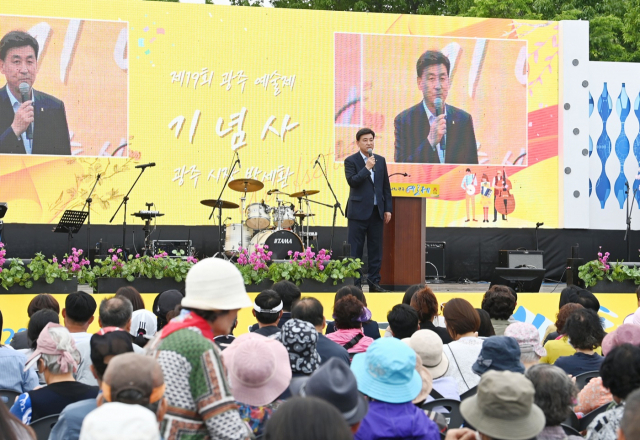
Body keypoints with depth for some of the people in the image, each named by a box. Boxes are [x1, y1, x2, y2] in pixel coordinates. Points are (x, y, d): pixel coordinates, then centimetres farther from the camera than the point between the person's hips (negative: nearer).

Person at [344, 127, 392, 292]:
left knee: (375, 249, 5)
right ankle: (353, 283, 1)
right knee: (355, 249, -2)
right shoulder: (351, 161, -1)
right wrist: (367, 168, -18)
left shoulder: (380, 160, 12)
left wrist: (388, 209, 7)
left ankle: (374, 282, 11)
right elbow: (352, 181, -15)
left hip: (376, 211, 4)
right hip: (358, 211, -4)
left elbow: (386, 186, 13)